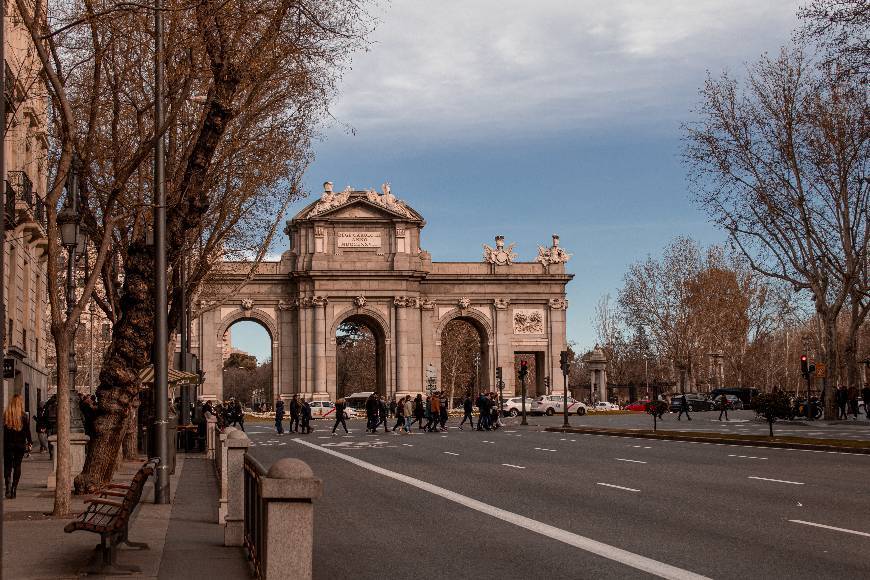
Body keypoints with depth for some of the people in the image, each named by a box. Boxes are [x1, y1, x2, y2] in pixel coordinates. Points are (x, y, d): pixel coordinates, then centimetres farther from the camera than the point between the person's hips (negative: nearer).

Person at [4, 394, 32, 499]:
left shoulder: (5, 416, -4)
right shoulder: (23, 416, -6)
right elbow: (27, 431, -2)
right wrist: (29, 442, 10)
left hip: (7, 445, 0)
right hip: (20, 445, 0)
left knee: (7, 466, 6)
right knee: (17, 466, 7)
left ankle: (8, 485, -18)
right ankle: (13, 490, 4)